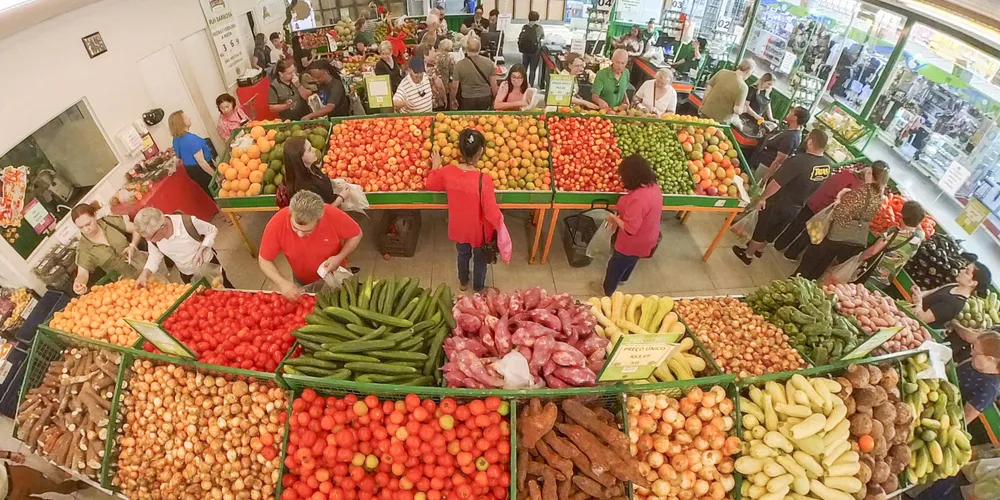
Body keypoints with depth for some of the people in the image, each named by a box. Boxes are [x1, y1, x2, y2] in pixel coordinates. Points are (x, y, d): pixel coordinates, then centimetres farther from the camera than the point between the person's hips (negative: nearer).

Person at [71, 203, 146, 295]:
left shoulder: (110, 221, -9)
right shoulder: (84, 249, -12)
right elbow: (82, 273, -16)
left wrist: (132, 246, -16)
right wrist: (78, 284, -40)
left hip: (145, 266, 1)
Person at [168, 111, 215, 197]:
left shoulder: (176, 140, 1)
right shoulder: (191, 139, -28)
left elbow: (181, 157, 14)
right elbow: (201, 162, -29)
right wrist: (215, 175, -23)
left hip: (191, 170, 9)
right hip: (201, 170, -9)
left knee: (212, 194, 21)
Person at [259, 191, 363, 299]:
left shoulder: (334, 216, -36)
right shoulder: (276, 224, -33)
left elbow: (356, 235, -15)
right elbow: (264, 260, -18)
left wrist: (340, 257, -29)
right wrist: (282, 283, -35)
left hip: (335, 276, 0)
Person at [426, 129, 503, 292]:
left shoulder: (447, 172, -22)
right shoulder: (484, 180, -35)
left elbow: (430, 185, 0)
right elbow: (491, 212, -27)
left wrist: (435, 166, 16)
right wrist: (499, 224, -7)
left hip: (459, 227, 4)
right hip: (478, 230, -4)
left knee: (463, 254, 33)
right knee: (480, 259, 26)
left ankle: (463, 282, 58)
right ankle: (478, 289, 50)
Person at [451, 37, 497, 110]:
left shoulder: (460, 64, -11)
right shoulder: (489, 62, -5)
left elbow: (454, 86, -7)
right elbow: (493, 85, -1)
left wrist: (453, 100, 10)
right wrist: (494, 99, 14)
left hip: (468, 100, -2)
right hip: (486, 99, 2)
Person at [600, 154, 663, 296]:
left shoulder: (638, 198, -39)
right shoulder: (654, 187, -10)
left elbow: (629, 229, -34)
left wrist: (615, 218, -18)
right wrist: (621, 217, 0)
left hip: (633, 243, -8)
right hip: (646, 239, 8)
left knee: (615, 267, 18)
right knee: (630, 262, 36)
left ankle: (606, 292, 42)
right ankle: (623, 279, 64)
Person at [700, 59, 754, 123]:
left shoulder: (722, 72, -6)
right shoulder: (743, 87, -19)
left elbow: (708, 89, 1)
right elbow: (737, 110, -20)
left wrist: (703, 105, 13)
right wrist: (743, 109, 3)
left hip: (706, 112, 4)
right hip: (720, 120, -4)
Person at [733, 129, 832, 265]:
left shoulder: (799, 161, -31)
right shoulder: (827, 165, -7)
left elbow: (776, 183, -29)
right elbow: (814, 186, 8)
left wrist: (762, 197, -16)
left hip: (778, 203, -6)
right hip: (795, 207, 7)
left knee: (761, 228, 13)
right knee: (773, 229, 26)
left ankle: (748, 255, 28)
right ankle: (759, 249, 47)